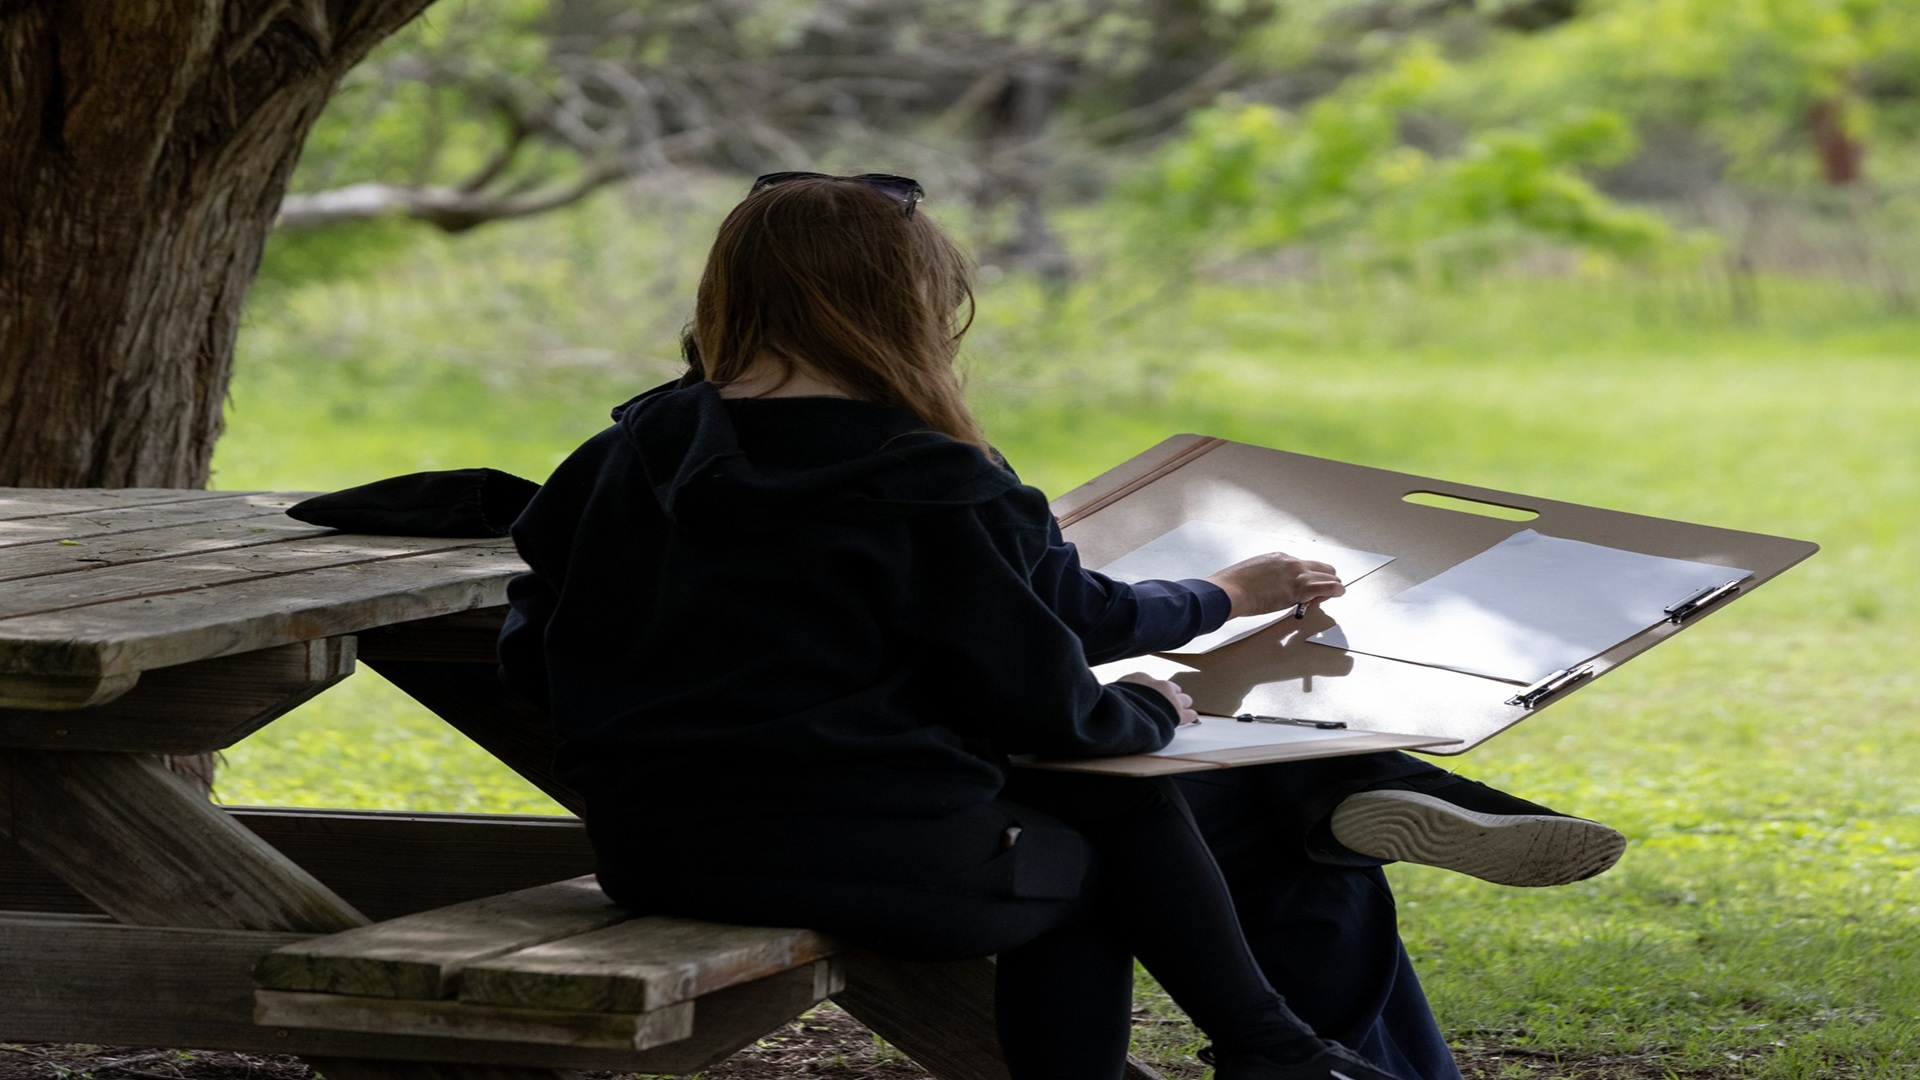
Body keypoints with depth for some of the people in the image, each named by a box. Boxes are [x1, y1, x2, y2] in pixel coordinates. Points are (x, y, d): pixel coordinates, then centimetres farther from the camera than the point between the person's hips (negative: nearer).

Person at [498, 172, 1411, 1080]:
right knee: (1125, 817, 19)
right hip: (881, 862, -7)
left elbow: (534, 661, 10)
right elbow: (1043, 707, -8)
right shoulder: (927, 489, -11)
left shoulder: (622, 457, 6)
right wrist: (1146, 712, 13)